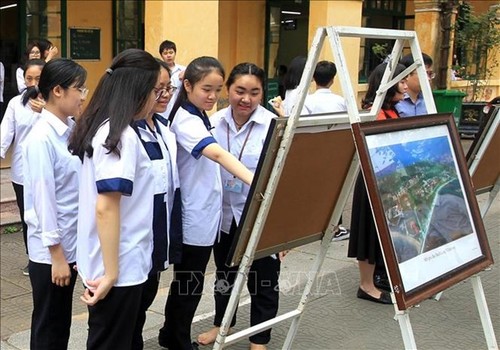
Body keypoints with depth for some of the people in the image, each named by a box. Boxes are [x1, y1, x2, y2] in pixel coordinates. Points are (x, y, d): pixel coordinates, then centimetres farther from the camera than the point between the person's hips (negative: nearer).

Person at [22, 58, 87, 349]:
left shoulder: (72, 131, 3)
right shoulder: (42, 139, -18)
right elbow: (43, 199, -18)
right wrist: (56, 254, -15)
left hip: (73, 244, 7)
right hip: (50, 250, -7)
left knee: (62, 325, 20)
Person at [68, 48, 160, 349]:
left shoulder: (101, 127, 7)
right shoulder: (122, 136, -20)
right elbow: (106, 208, -25)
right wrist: (112, 273, -21)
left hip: (109, 262, 9)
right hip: (120, 266, -9)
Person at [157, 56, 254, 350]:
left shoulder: (201, 117, 10)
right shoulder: (186, 120, -20)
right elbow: (218, 154, -37)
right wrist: (254, 181, -50)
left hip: (205, 216, 9)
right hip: (192, 218, -9)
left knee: (189, 281, 19)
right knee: (189, 284, 3)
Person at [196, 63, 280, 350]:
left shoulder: (274, 125, -14)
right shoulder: (215, 122, -3)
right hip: (225, 213, 4)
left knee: (263, 279, 10)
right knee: (224, 273, 23)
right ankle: (221, 324, 45)